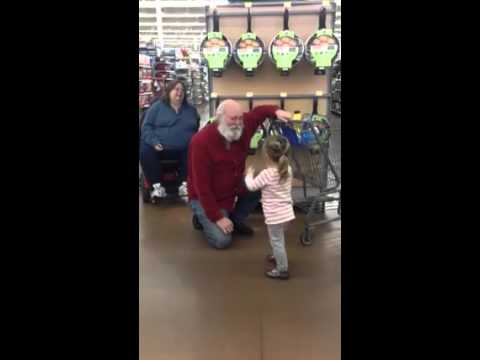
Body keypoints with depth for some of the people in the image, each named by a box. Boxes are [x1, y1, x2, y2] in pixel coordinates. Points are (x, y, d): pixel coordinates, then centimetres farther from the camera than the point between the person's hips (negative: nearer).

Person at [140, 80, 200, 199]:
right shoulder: (157, 107, 8)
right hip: (160, 148, -2)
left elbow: (197, 129, 25)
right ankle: (157, 185, -17)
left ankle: (185, 184, -10)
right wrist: (154, 142, -14)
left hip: (185, 150, 2)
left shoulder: (191, 109, 18)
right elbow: (147, 126, 2)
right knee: (144, 151, -28)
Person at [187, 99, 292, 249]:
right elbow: (202, 185, -29)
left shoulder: (241, 126, -14)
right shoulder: (201, 141, -31)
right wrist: (217, 217, -28)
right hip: (205, 197, -7)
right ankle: (202, 218, 14)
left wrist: (276, 111, -21)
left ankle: (235, 220, 9)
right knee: (222, 240, -18)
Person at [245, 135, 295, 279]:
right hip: (286, 210, 8)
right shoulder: (287, 169, -2)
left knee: (277, 241, 4)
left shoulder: (266, 174, -22)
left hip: (275, 214, -8)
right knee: (278, 239, 28)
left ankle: (282, 270, 13)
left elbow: (252, 186, -9)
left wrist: (249, 175, 8)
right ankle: (278, 257, 46)